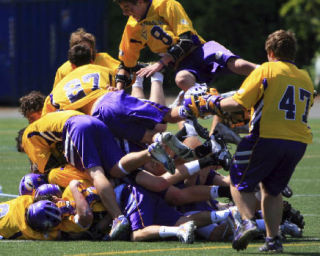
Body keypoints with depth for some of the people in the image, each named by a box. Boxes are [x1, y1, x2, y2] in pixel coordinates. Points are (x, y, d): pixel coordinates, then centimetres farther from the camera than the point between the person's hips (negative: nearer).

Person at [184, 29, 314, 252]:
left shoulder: (265, 71, -2)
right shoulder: (306, 79, 16)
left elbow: (238, 102, -9)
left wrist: (211, 105, 6)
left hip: (268, 138, -5)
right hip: (299, 142, 5)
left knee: (240, 182, 11)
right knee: (272, 189, 20)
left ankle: (248, 221, -12)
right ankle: (273, 238, 9)